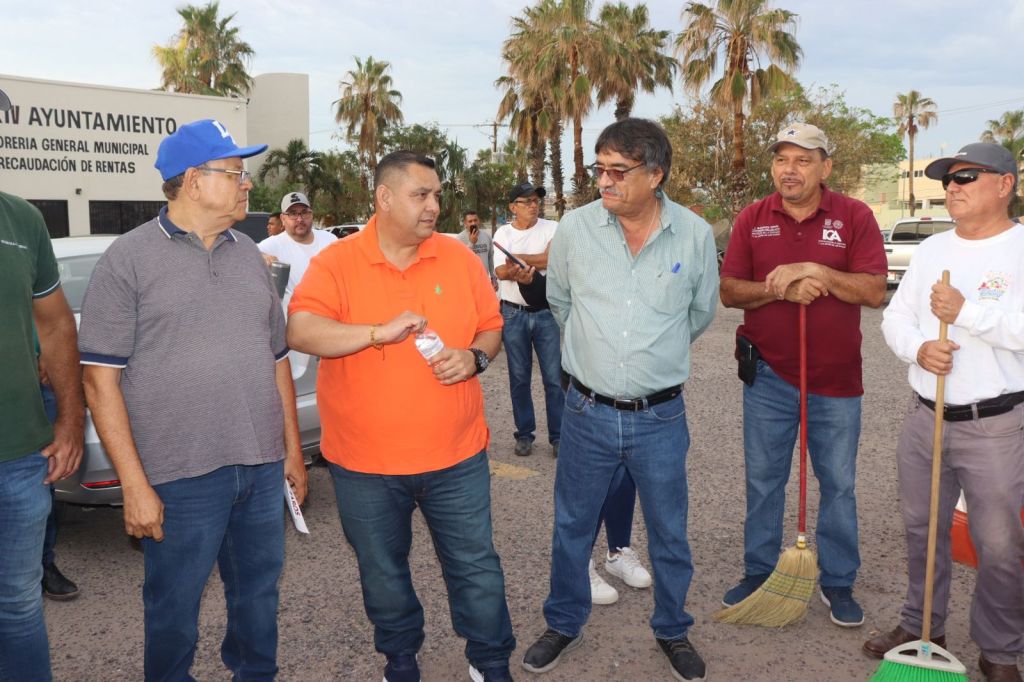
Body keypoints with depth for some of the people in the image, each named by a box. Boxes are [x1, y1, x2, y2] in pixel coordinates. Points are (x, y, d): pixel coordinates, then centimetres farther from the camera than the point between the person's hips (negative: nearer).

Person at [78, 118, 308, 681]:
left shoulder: (249, 256, 10)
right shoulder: (129, 259, -6)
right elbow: (101, 378, -9)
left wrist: (293, 449, 14)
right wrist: (134, 485, -13)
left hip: (263, 468, 5)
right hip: (181, 479, -5)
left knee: (259, 594, 17)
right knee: (174, 611, 10)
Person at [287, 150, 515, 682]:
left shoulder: (459, 258, 1)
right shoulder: (335, 263, -7)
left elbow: (491, 327, 8)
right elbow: (300, 332, -21)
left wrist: (473, 357, -13)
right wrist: (380, 332, -29)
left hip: (456, 457, 1)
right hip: (365, 463, -1)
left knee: (476, 567, 10)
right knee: (383, 574, 17)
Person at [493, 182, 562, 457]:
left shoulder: (551, 228, 0)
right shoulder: (503, 232, 5)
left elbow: (554, 257, -19)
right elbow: (500, 271, -8)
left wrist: (517, 259, -15)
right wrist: (519, 272, -28)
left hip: (546, 312, -2)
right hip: (514, 313, 2)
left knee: (554, 378, 0)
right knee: (519, 379, 9)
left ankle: (558, 436, 9)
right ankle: (524, 434, 21)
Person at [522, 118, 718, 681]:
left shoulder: (695, 234, -6)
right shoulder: (575, 227, -7)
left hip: (661, 417, 0)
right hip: (587, 412, 0)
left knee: (669, 533, 14)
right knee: (572, 527, 15)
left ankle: (672, 630, 37)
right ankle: (564, 624, 36)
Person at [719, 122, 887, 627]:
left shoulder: (854, 217, -4)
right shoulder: (752, 219, 2)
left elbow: (875, 291, -11)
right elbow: (729, 292, -2)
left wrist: (815, 271, -22)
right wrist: (781, 289, -18)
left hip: (836, 377, -1)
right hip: (768, 374, 1)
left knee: (838, 485, 10)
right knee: (763, 481, 12)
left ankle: (838, 583, 26)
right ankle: (758, 572, 28)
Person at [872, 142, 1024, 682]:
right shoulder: (932, 250, 11)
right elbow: (895, 317, 9)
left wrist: (966, 311, -24)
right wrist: (918, 348, -11)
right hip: (925, 416, 6)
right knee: (922, 529, 16)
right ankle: (921, 626, 34)